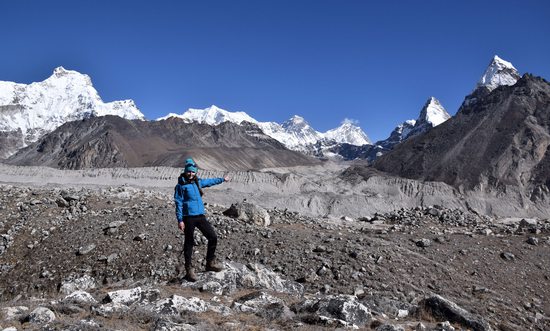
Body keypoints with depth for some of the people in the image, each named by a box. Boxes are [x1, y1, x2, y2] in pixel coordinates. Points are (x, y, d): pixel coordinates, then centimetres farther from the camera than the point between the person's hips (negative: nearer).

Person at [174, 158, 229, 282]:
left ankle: (210, 263, 20)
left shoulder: (198, 182, 11)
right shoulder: (181, 185, -7)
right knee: (189, 243, 2)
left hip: (200, 216, 6)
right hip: (188, 218, -6)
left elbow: (210, 181, 31)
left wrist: (222, 179, 43)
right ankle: (189, 270, 12)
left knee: (213, 237, 5)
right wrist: (180, 220, -14)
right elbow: (178, 203, -8)